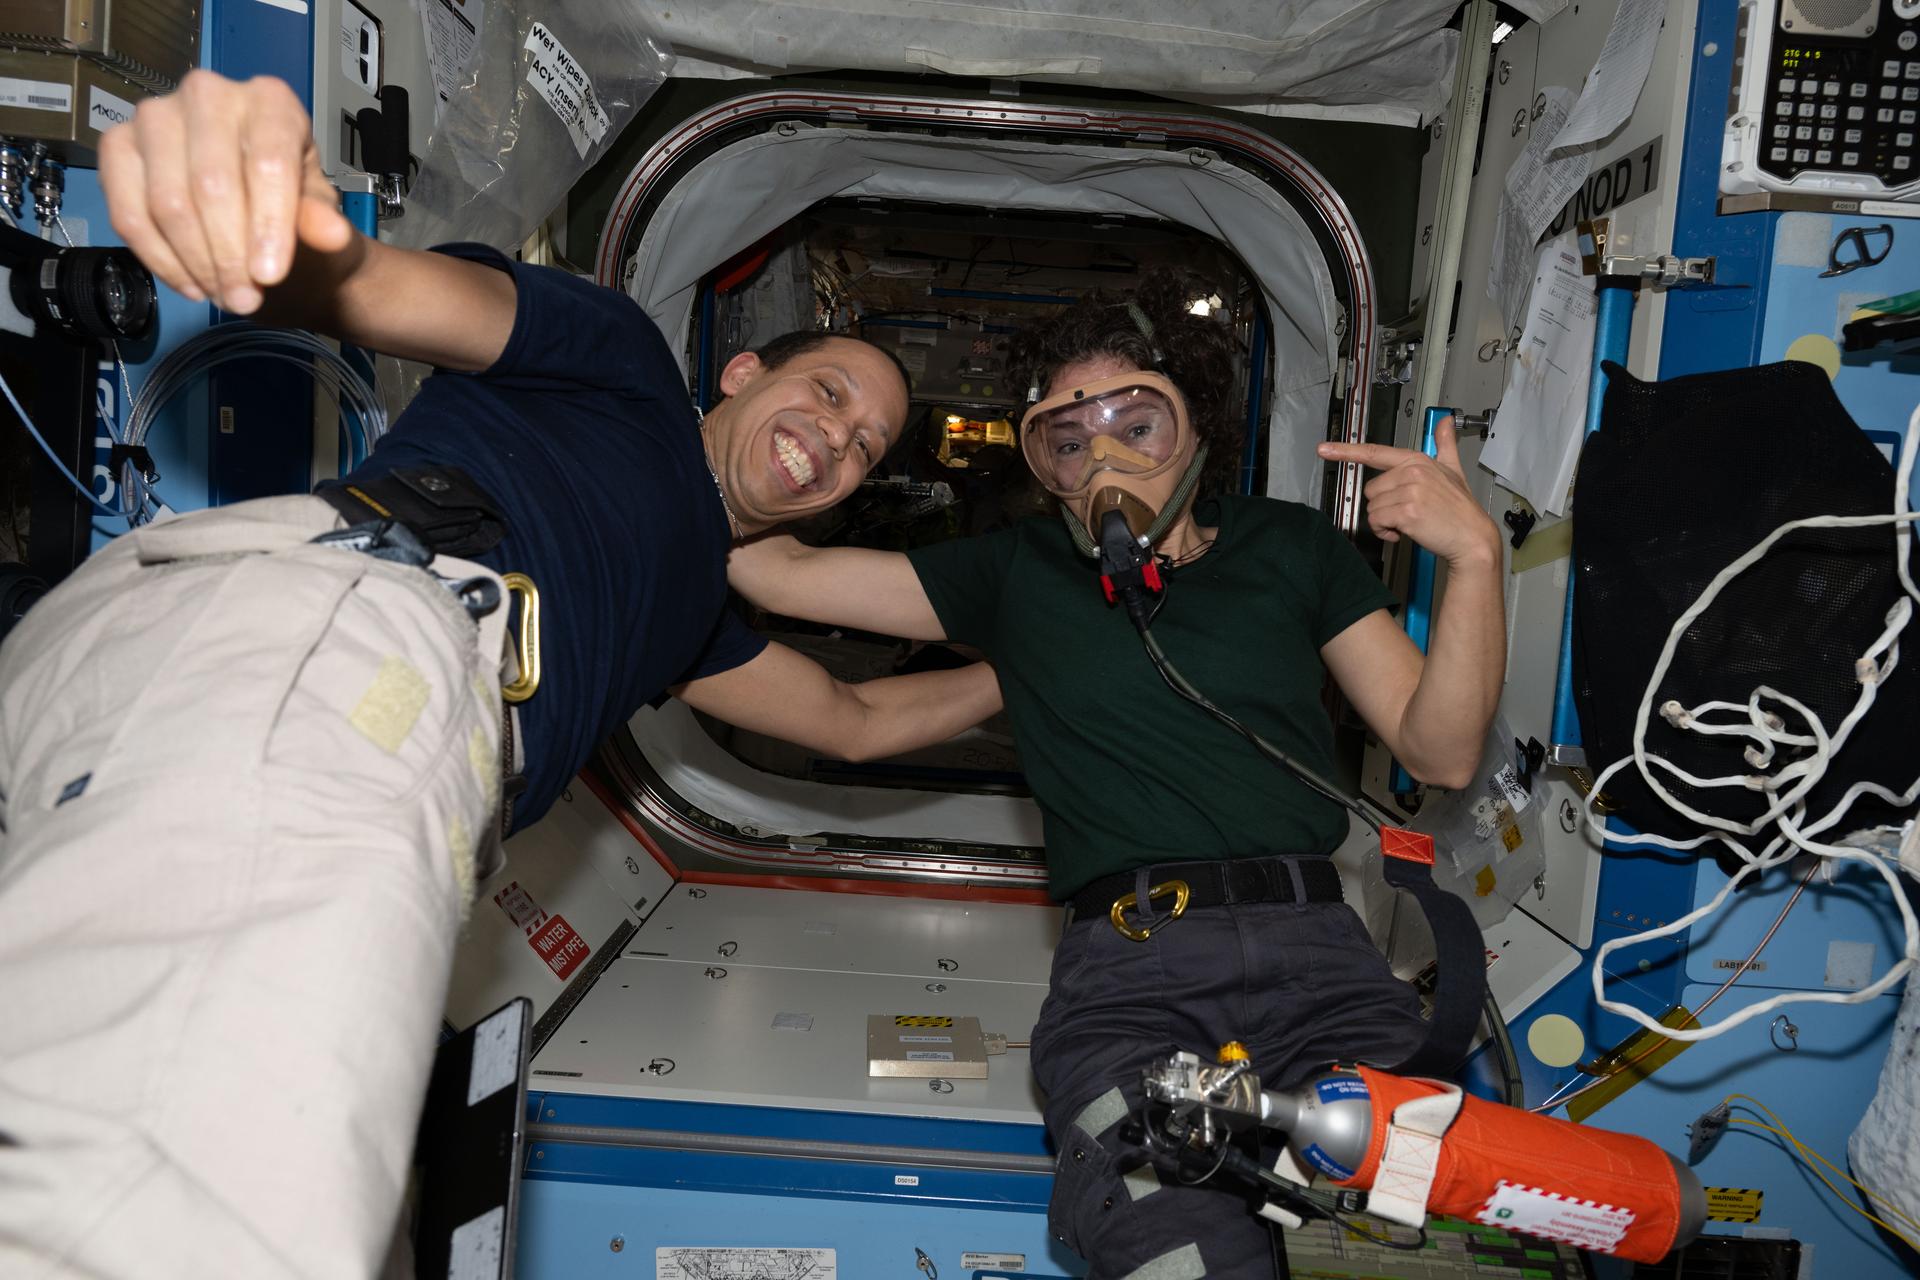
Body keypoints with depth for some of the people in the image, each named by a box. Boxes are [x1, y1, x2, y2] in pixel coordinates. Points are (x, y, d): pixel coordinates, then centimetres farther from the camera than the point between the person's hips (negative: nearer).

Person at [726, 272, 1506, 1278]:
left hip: (1314, 954, 2)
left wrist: (1474, 557, 1)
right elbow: (779, 573, 16)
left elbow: (1439, 753, 12)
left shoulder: (1288, 548, 19)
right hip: (1125, 969, -1)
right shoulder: (1017, 572, 18)